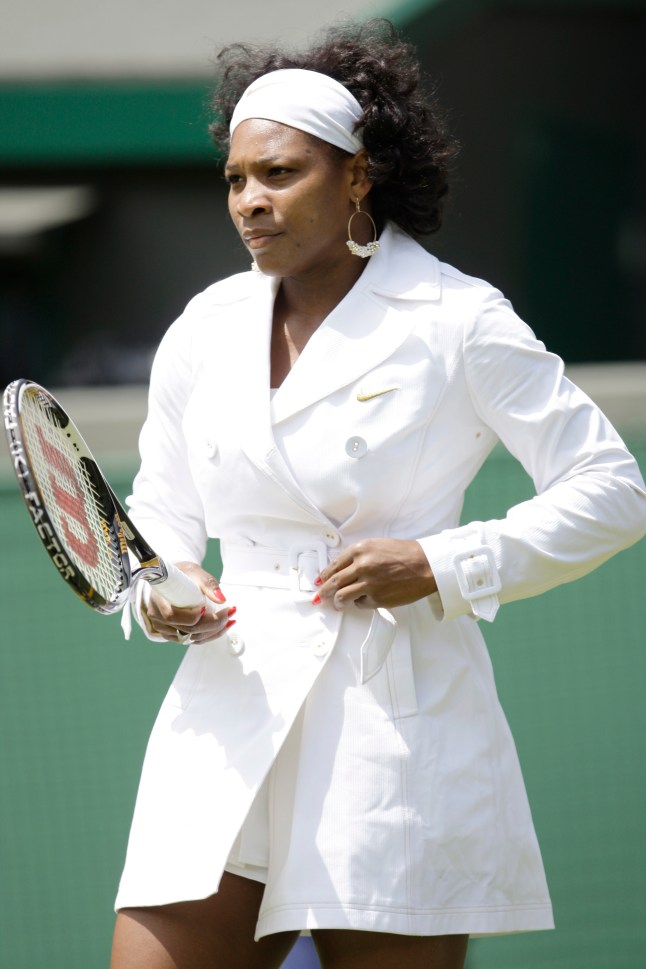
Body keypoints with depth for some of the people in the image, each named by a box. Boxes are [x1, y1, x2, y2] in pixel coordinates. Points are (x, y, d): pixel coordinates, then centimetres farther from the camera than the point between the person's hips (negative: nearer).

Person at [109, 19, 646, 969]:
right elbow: (160, 511, 22)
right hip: (228, 727, 4)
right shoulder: (203, 331, 11)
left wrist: (441, 567, -12)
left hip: (400, 722, -4)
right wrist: (161, 593, -1)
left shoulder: (458, 322, -3)